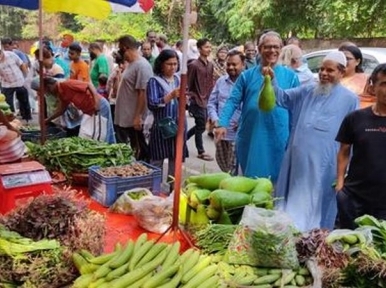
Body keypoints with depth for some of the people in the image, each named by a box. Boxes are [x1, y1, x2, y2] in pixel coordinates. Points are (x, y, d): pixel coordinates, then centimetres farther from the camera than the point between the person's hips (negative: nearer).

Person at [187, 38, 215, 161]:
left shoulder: (210, 65, 8)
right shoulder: (193, 65, -13)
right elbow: (187, 84, -12)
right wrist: (190, 97, -12)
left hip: (206, 100, 7)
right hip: (197, 100, -7)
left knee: (201, 125, 15)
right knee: (201, 126, 1)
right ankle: (201, 152, 14)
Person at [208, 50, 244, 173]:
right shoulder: (221, 81, 12)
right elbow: (212, 102, 12)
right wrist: (214, 118, -4)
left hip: (238, 133, -6)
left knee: (234, 170, 2)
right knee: (223, 165, 20)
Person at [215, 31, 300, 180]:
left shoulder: (290, 76, 3)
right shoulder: (247, 75, 5)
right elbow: (232, 101, 0)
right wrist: (222, 124, -14)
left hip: (278, 140, -1)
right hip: (250, 139, 1)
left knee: (275, 179, 9)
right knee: (250, 180, 14)